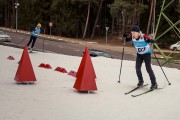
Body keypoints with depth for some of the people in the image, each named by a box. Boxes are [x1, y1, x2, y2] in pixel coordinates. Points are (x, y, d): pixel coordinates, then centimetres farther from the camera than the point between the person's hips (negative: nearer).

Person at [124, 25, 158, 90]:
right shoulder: (132, 37, -15)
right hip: (139, 54, 5)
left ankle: (154, 83, -3)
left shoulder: (143, 37, -31)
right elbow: (127, 40, 3)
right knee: (137, 68, 0)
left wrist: (149, 40, -55)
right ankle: (140, 81, 23)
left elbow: (153, 41, -35)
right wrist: (125, 37, -19)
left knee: (148, 68, -12)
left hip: (147, 53, -5)